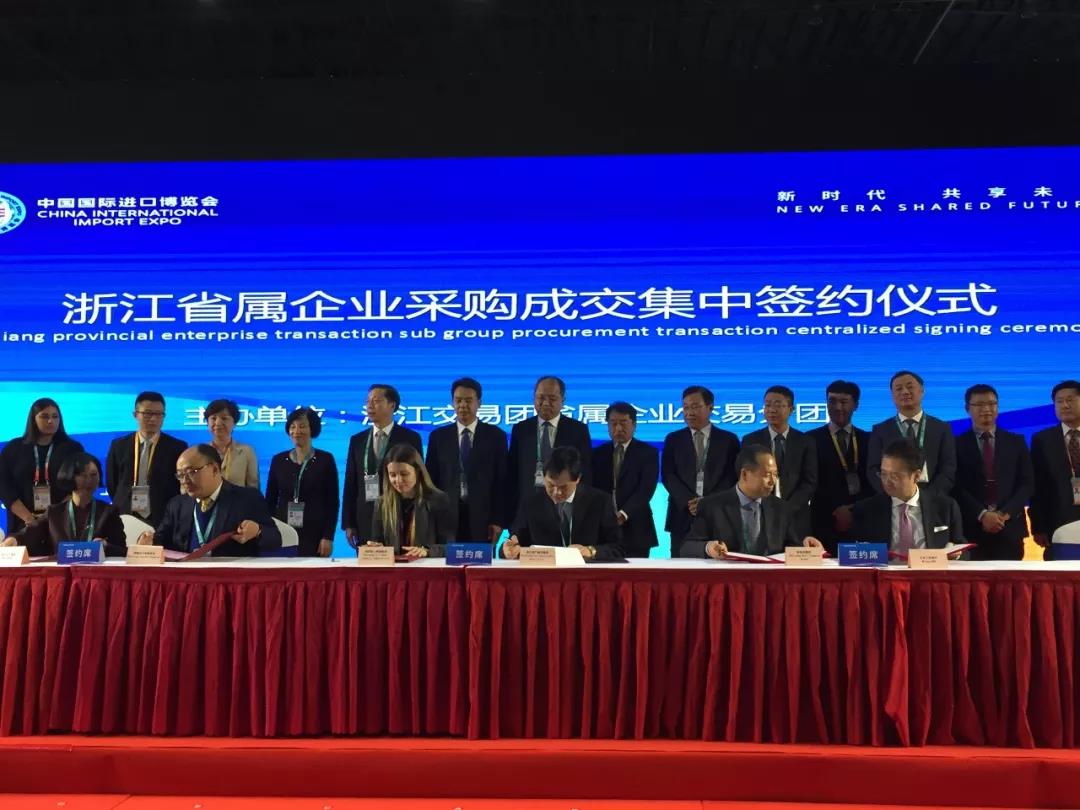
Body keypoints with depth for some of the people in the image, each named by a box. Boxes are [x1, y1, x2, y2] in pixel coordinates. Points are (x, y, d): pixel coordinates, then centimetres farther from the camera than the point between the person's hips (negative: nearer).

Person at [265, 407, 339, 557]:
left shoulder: (325, 459, 0)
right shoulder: (278, 460, 8)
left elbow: (332, 502, -2)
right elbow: (270, 500, 9)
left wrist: (328, 537, -9)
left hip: (314, 534, -2)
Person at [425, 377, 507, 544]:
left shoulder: (495, 435, 4)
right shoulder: (438, 436, 8)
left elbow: (502, 480, 2)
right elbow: (431, 480, 7)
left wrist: (498, 520, -5)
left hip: (483, 519, -1)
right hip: (446, 518, 1)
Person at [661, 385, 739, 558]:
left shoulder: (728, 439, 9)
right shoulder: (673, 440, 11)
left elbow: (733, 476, 1)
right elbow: (668, 476, 3)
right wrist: (689, 501, -13)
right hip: (683, 516, 1)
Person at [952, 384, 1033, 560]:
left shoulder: (1016, 442, 12)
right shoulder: (957, 444, 4)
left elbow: (1027, 483, 6)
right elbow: (956, 487, -3)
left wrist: (1005, 513, -7)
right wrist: (982, 514, -14)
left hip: (1010, 528, 2)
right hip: (971, 529, -2)